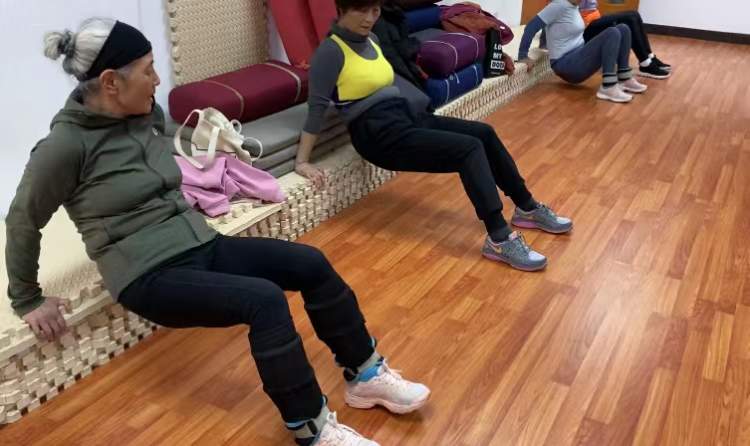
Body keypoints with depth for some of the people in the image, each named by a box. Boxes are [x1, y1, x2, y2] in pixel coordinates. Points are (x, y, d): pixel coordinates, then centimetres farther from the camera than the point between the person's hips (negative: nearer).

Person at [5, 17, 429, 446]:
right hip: (149, 275, -7)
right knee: (264, 300, -29)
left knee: (311, 263, -8)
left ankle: (366, 375, 6)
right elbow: (23, 222, -2)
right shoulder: (65, 146, -15)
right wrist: (28, 299, 5)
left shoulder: (149, 115, 5)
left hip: (200, 245, 7)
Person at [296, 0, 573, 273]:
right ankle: (499, 240, -21)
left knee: (485, 133, 1)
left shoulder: (370, 40, 12)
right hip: (380, 135, -8)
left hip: (406, 115, 9)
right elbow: (317, 106, -14)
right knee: (470, 149, -21)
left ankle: (527, 208, 13)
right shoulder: (331, 51, -12)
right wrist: (302, 161, -15)